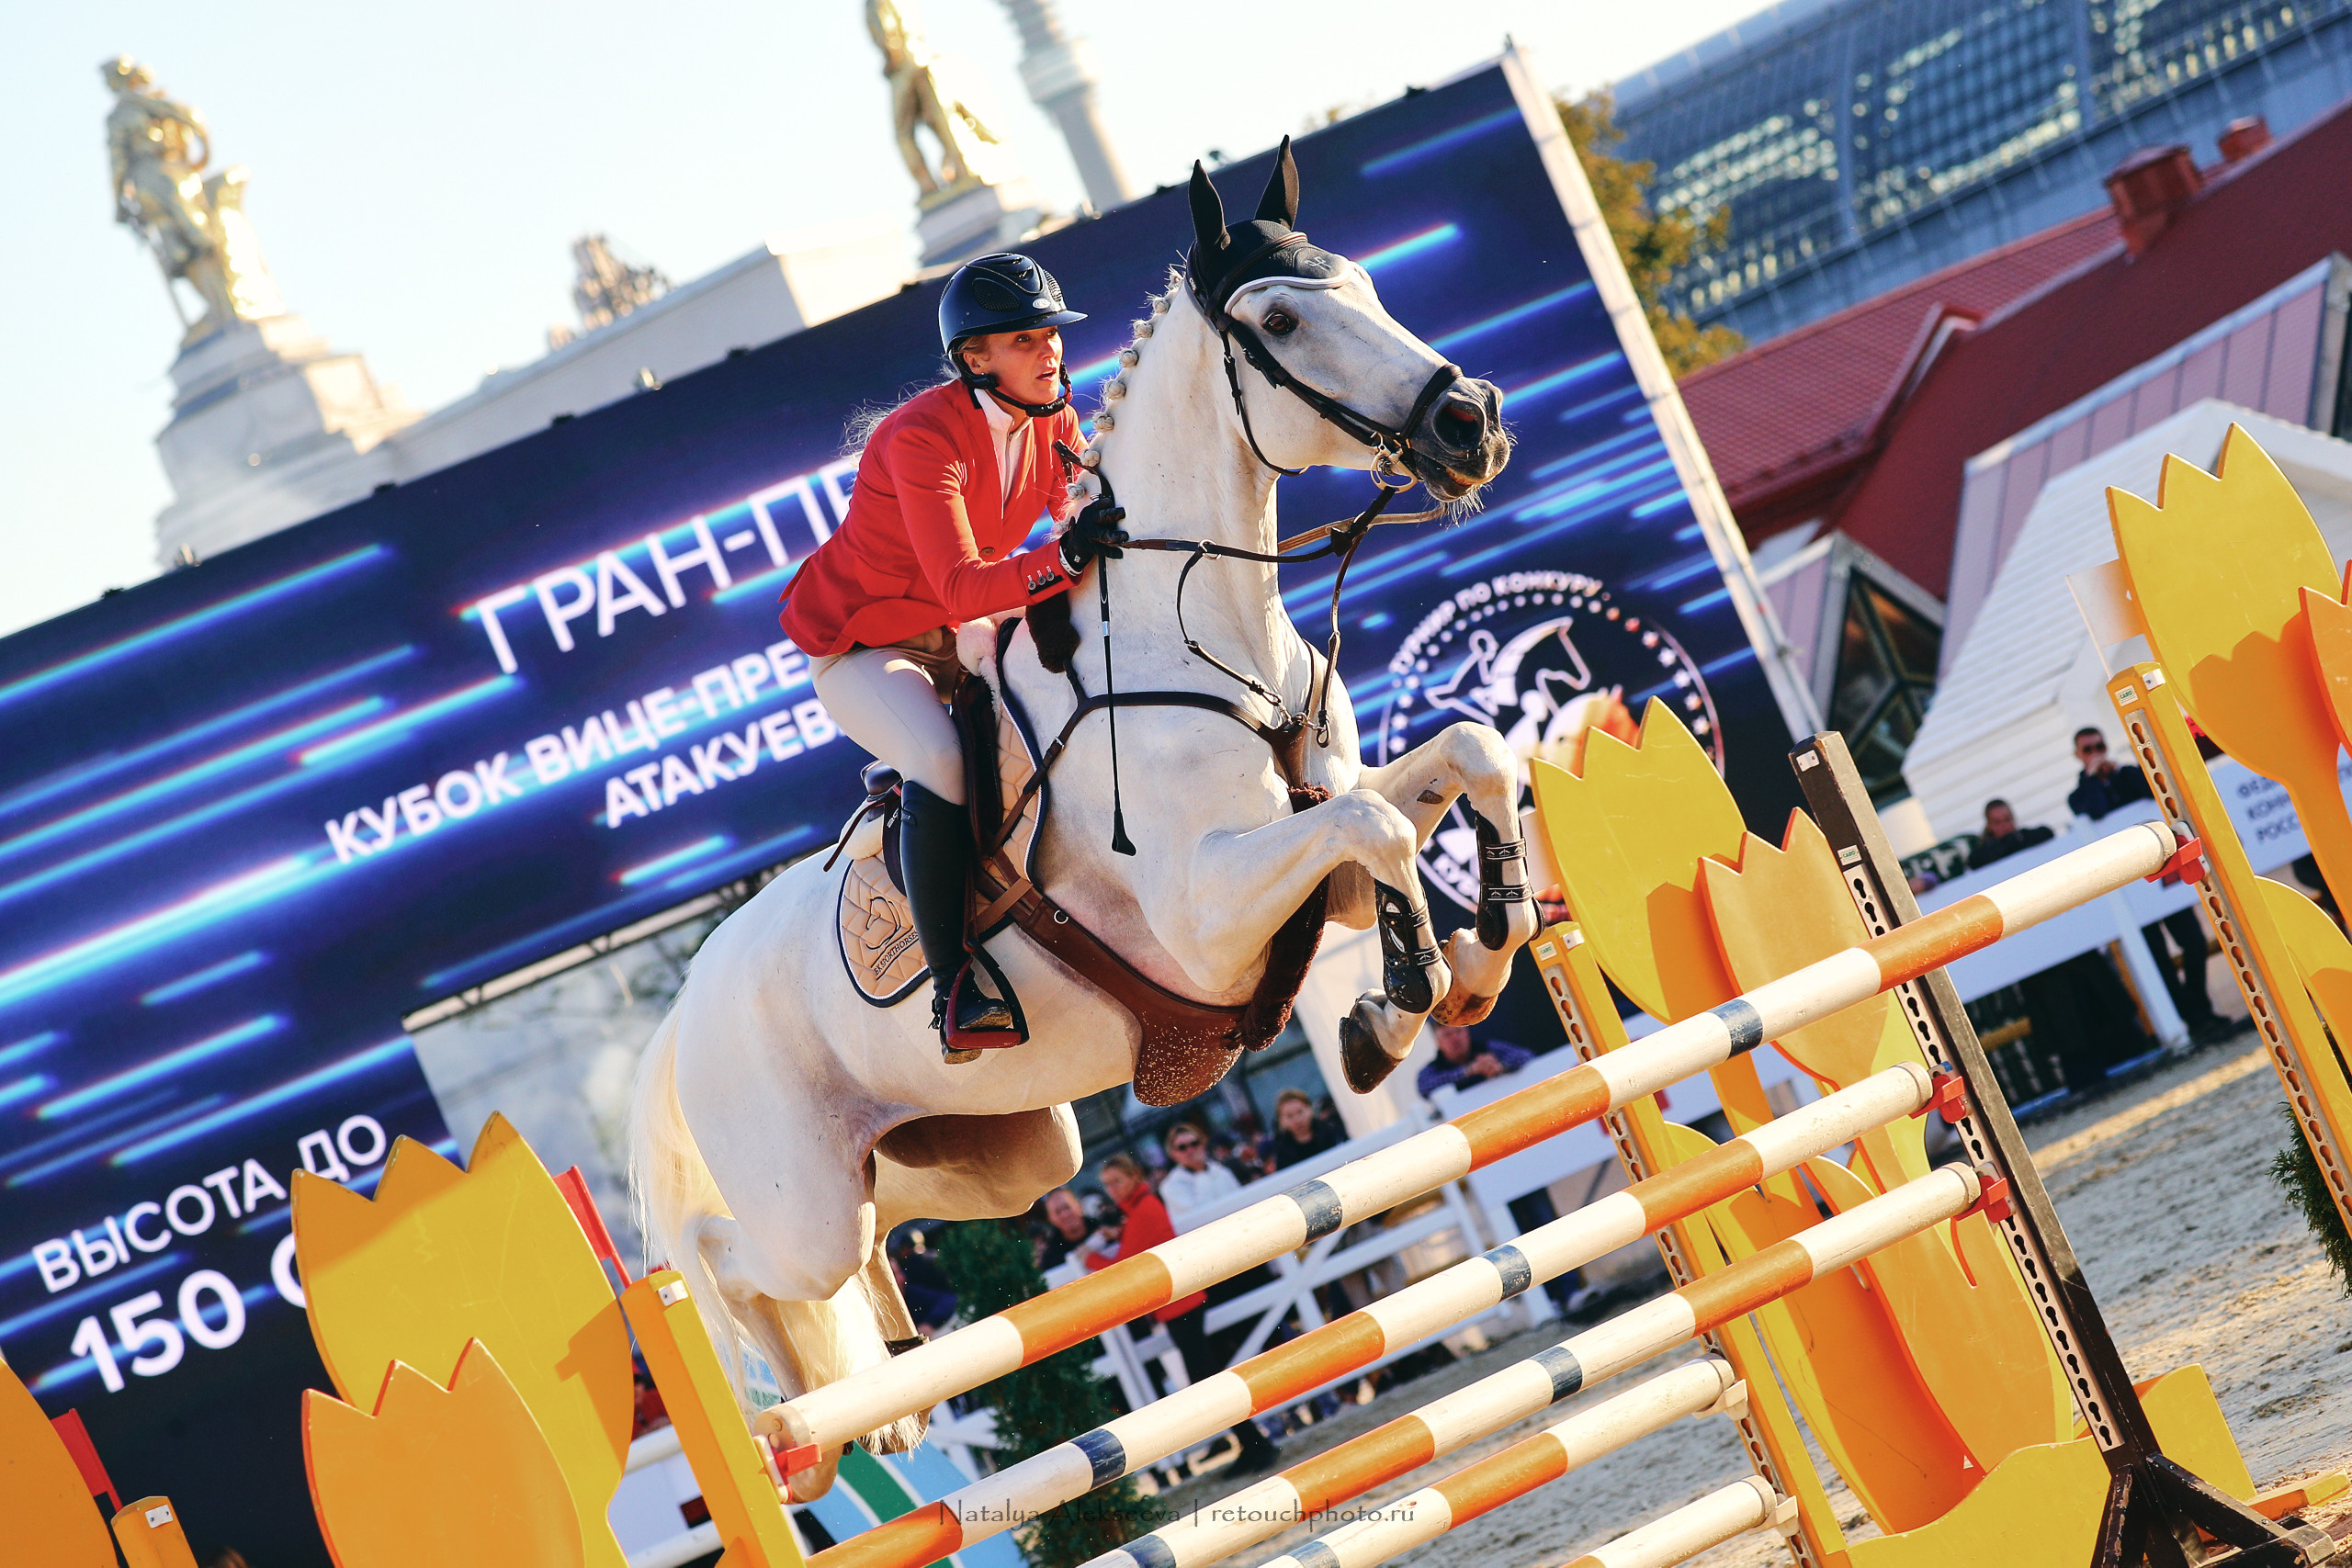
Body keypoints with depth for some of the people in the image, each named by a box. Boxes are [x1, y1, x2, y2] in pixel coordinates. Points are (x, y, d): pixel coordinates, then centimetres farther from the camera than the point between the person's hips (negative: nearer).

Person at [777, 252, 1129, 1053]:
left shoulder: (1053, 421, -4)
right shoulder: (924, 436, -28)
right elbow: (961, 588, -37)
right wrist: (1063, 558, -53)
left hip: (956, 638, 8)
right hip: (860, 644, -8)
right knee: (945, 762, -34)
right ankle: (955, 990, -32)